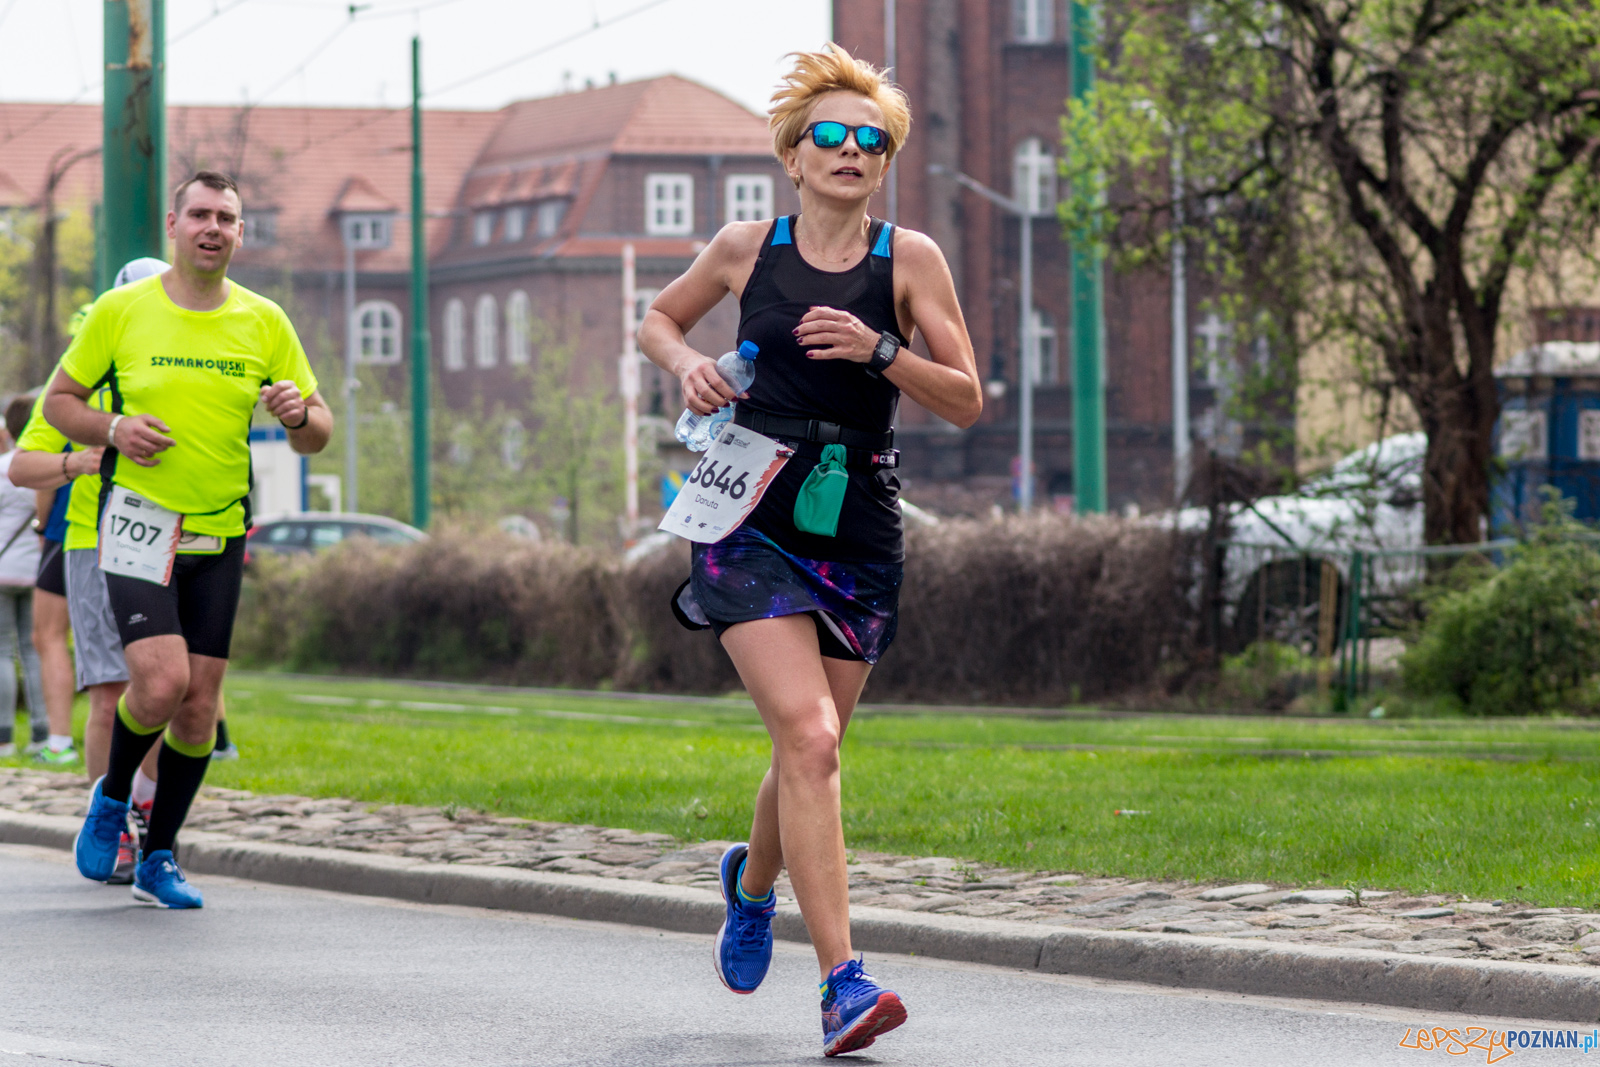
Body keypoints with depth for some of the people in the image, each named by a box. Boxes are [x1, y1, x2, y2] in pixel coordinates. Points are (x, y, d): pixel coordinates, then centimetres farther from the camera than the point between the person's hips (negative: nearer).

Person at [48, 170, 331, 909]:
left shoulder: (264, 323, 3)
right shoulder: (120, 311, -3)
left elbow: (318, 435, 7)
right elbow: (59, 400, 7)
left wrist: (298, 414, -17)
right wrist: (113, 429, -14)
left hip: (220, 535, 3)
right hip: (138, 522, -3)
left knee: (199, 703, 2)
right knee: (161, 682, -19)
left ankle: (158, 859, 19)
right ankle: (111, 799, 11)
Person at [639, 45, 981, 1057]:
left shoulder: (910, 260, 1)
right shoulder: (748, 248, 2)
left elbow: (968, 400, 0)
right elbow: (657, 320, 19)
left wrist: (880, 352, -15)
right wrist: (688, 363, -2)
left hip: (858, 534, 2)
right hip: (753, 521, -2)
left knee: (809, 748, 11)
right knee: (810, 737, -18)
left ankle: (753, 880, 47)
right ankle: (843, 982, -22)